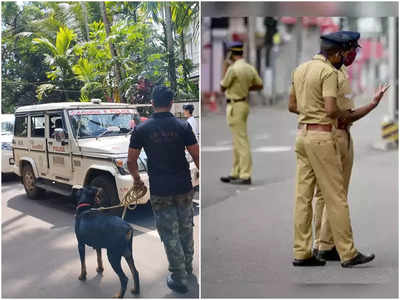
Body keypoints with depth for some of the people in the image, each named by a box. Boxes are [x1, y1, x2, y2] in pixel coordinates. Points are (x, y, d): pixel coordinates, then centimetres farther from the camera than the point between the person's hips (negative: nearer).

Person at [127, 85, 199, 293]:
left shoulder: (141, 129, -5)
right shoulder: (183, 127, -4)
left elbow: (131, 161, 0)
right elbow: (197, 157, -3)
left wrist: (137, 179, 19)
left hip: (160, 190, -2)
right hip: (184, 188, 2)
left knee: (170, 234, 6)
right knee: (186, 229, 19)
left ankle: (179, 279, 10)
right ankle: (187, 267, 35)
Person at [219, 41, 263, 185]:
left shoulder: (233, 69, -17)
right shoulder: (250, 68, 6)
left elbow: (222, 88, -6)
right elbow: (259, 85, 16)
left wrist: (225, 68, 3)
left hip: (235, 106, -9)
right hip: (244, 104, 9)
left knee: (241, 141, -7)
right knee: (238, 141, 15)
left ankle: (245, 176, -5)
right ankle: (235, 173, 23)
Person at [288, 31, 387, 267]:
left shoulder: (300, 69, 14)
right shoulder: (329, 72, -11)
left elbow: (292, 106, 19)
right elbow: (331, 110, -19)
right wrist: (348, 115, 0)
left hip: (303, 134, 8)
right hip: (322, 136, -8)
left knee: (304, 195, 7)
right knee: (336, 197, -2)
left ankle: (301, 253, 10)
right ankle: (348, 254, 6)